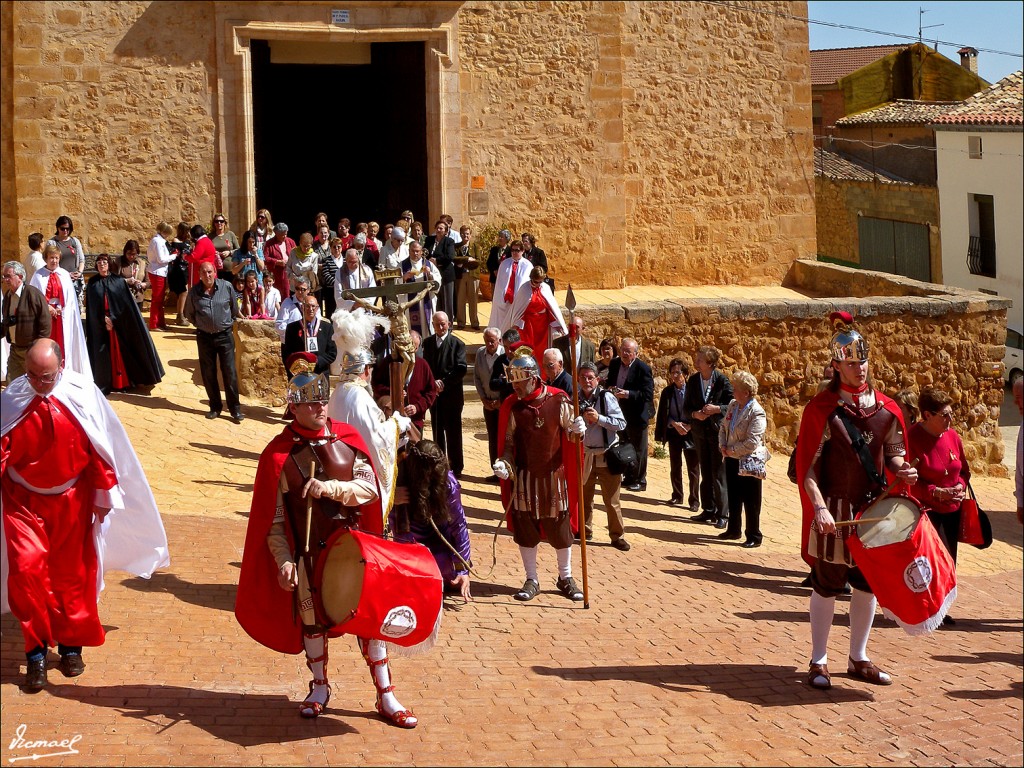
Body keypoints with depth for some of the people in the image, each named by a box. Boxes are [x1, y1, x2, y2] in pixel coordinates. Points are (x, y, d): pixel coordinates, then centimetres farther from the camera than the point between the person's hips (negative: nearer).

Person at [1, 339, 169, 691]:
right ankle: (36, 649, 1)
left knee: (72, 574, 10)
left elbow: (102, 447, -4)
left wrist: (103, 494, -1)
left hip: (72, 501, 0)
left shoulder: (83, 394, -12)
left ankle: (71, 644, 27)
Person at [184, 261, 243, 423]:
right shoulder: (194, 292, -4)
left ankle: (235, 408, 2)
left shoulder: (226, 287, -6)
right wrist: (201, 325, 9)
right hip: (204, 337, 1)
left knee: (230, 372, -3)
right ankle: (215, 407, 18)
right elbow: (189, 314, 12)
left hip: (225, 336, -1)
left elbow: (234, 309, 9)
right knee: (208, 374, 6)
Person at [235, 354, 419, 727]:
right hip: (309, 553, -2)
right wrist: (284, 561, -15)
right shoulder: (279, 454, -8)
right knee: (312, 620, 11)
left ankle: (385, 695, 13)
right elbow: (273, 518, -7)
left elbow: (369, 488, -7)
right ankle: (320, 688, 32)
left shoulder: (346, 438, 0)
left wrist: (329, 488, -22)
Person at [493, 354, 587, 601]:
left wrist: (577, 430, -22)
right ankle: (531, 580, 19)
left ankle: (566, 578, 23)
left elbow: (569, 436, 1)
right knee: (525, 529, 5)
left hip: (555, 475, -1)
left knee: (560, 528, 6)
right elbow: (508, 442, 2)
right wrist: (504, 463, -16)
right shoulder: (512, 406, -2)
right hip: (524, 478, 1)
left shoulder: (558, 401, -6)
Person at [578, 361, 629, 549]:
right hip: (584, 455, 4)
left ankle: (617, 536, 5)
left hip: (606, 456, -4)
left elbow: (621, 424, -14)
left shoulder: (606, 397, -9)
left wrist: (598, 418, -23)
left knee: (611, 499, -2)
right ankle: (585, 530, 28)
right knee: (584, 497, 13)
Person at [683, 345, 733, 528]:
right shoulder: (693, 381, 2)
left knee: (719, 475, -4)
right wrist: (695, 414, -14)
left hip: (718, 432, -5)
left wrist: (717, 409, -22)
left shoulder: (722, 380, -11)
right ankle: (708, 510, 21)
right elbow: (685, 408, 6)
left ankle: (722, 514, 2)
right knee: (705, 474, 12)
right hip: (700, 432, 5)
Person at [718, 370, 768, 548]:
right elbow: (723, 428, 15)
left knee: (750, 502, 0)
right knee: (733, 498, 18)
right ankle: (733, 530, 31)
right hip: (732, 460, 8)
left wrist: (731, 450, -15)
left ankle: (754, 536, 9)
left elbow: (752, 443, -23)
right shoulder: (733, 405, 6)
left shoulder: (756, 413, -19)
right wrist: (723, 446, -2)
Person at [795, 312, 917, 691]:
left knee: (867, 584, 11)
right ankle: (818, 662, 14)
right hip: (834, 513, -5)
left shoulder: (885, 408, 3)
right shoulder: (822, 409, -11)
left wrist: (901, 469, -8)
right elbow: (807, 466, -13)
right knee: (827, 585, 2)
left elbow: (892, 451, 15)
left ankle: (858, 659, 25)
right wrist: (819, 508, -24)